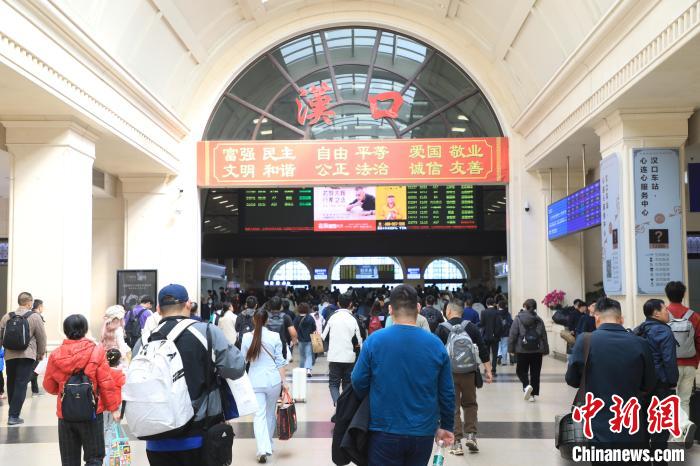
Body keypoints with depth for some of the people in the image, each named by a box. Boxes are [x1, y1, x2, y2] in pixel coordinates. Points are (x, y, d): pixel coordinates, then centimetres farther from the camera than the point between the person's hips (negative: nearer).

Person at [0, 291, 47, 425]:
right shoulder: (34, 317, -3)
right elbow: (41, 337, -2)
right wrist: (41, 353, 13)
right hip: (27, 356, -5)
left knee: (11, 383, 18)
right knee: (21, 385, -3)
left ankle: (13, 410, 31)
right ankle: (14, 415, -7)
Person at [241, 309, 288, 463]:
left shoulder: (246, 337, -3)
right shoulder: (275, 336, -5)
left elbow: (243, 359, 6)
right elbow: (280, 361, -3)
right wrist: (284, 380, 1)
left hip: (255, 381, 0)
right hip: (273, 379, 1)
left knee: (259, 415, -1)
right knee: (270, 413, 17)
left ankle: (263, 449, -14)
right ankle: (268, 444, 30)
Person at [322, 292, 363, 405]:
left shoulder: (332, 317, -4)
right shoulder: (353, 319, -4)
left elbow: (323, 336, 0)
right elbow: (359, 340, -5)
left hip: (334, 357, -1)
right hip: (349, 357, 1)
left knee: (333, 383, 7)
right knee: (347, 383, 15)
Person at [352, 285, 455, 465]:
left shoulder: (374, 341, -10)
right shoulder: (436, 344, -4)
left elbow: (358, 383, -5)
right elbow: (447, 393, 1)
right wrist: (446, 426, 15)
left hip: (385, 432, -2)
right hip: (423, 434, 2)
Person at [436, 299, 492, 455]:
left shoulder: (442, 328, -4)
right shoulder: (471, 327, 3)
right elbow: (483, 349, 2)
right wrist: (488, 370, 6)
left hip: (449, 373, -2)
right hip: (469, 372, 2)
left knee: (453, 407, 5)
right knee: (470, 403, 20)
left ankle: (457, 442, 4)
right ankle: (471, 435, 8)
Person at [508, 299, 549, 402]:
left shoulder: (518, 319, -5)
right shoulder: (539, 320, 5)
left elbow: (513, 335, -8)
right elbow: (544, 336, 6)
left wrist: (511, 348, -2)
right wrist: (545, 350, 11)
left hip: (522, 350, -2)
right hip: (537, 351, 3)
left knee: (521, 370, 10)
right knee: (535, 372, 9)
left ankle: (526, 386, -15)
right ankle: (532, 394, 10)